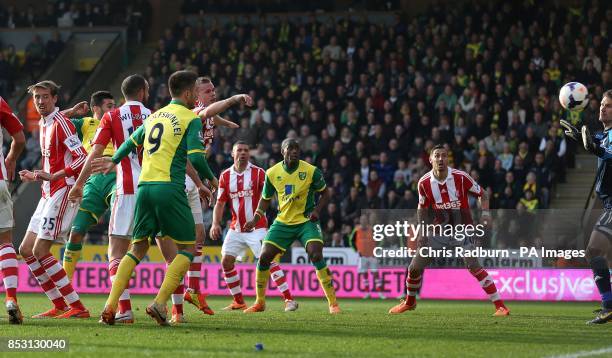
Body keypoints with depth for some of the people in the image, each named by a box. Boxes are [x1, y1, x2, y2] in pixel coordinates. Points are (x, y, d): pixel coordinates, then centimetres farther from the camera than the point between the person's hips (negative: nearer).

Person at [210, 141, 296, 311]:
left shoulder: (258, 173, -6)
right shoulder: (225, 176, 5)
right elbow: (220, 203, 8)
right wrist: (215, 224, -4)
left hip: (256, 227, -5)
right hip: (236, 229, 5)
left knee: (268, 260, -16)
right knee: (226, 262, 0)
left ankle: (289, 299, -16)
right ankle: (239, 302, 13)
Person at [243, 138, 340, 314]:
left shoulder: (311, 171, -11)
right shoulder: (272, 173, -3)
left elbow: (324, 194, 3)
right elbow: (266, 199, 12)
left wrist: (317, 210, -14)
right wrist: (255, 219, -1)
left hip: (306, 221, -3)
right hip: (283, 222, 3)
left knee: (316, 256, -23)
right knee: (264, 258, -4)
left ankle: (333, 303, -16)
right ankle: (260, 302, 14)